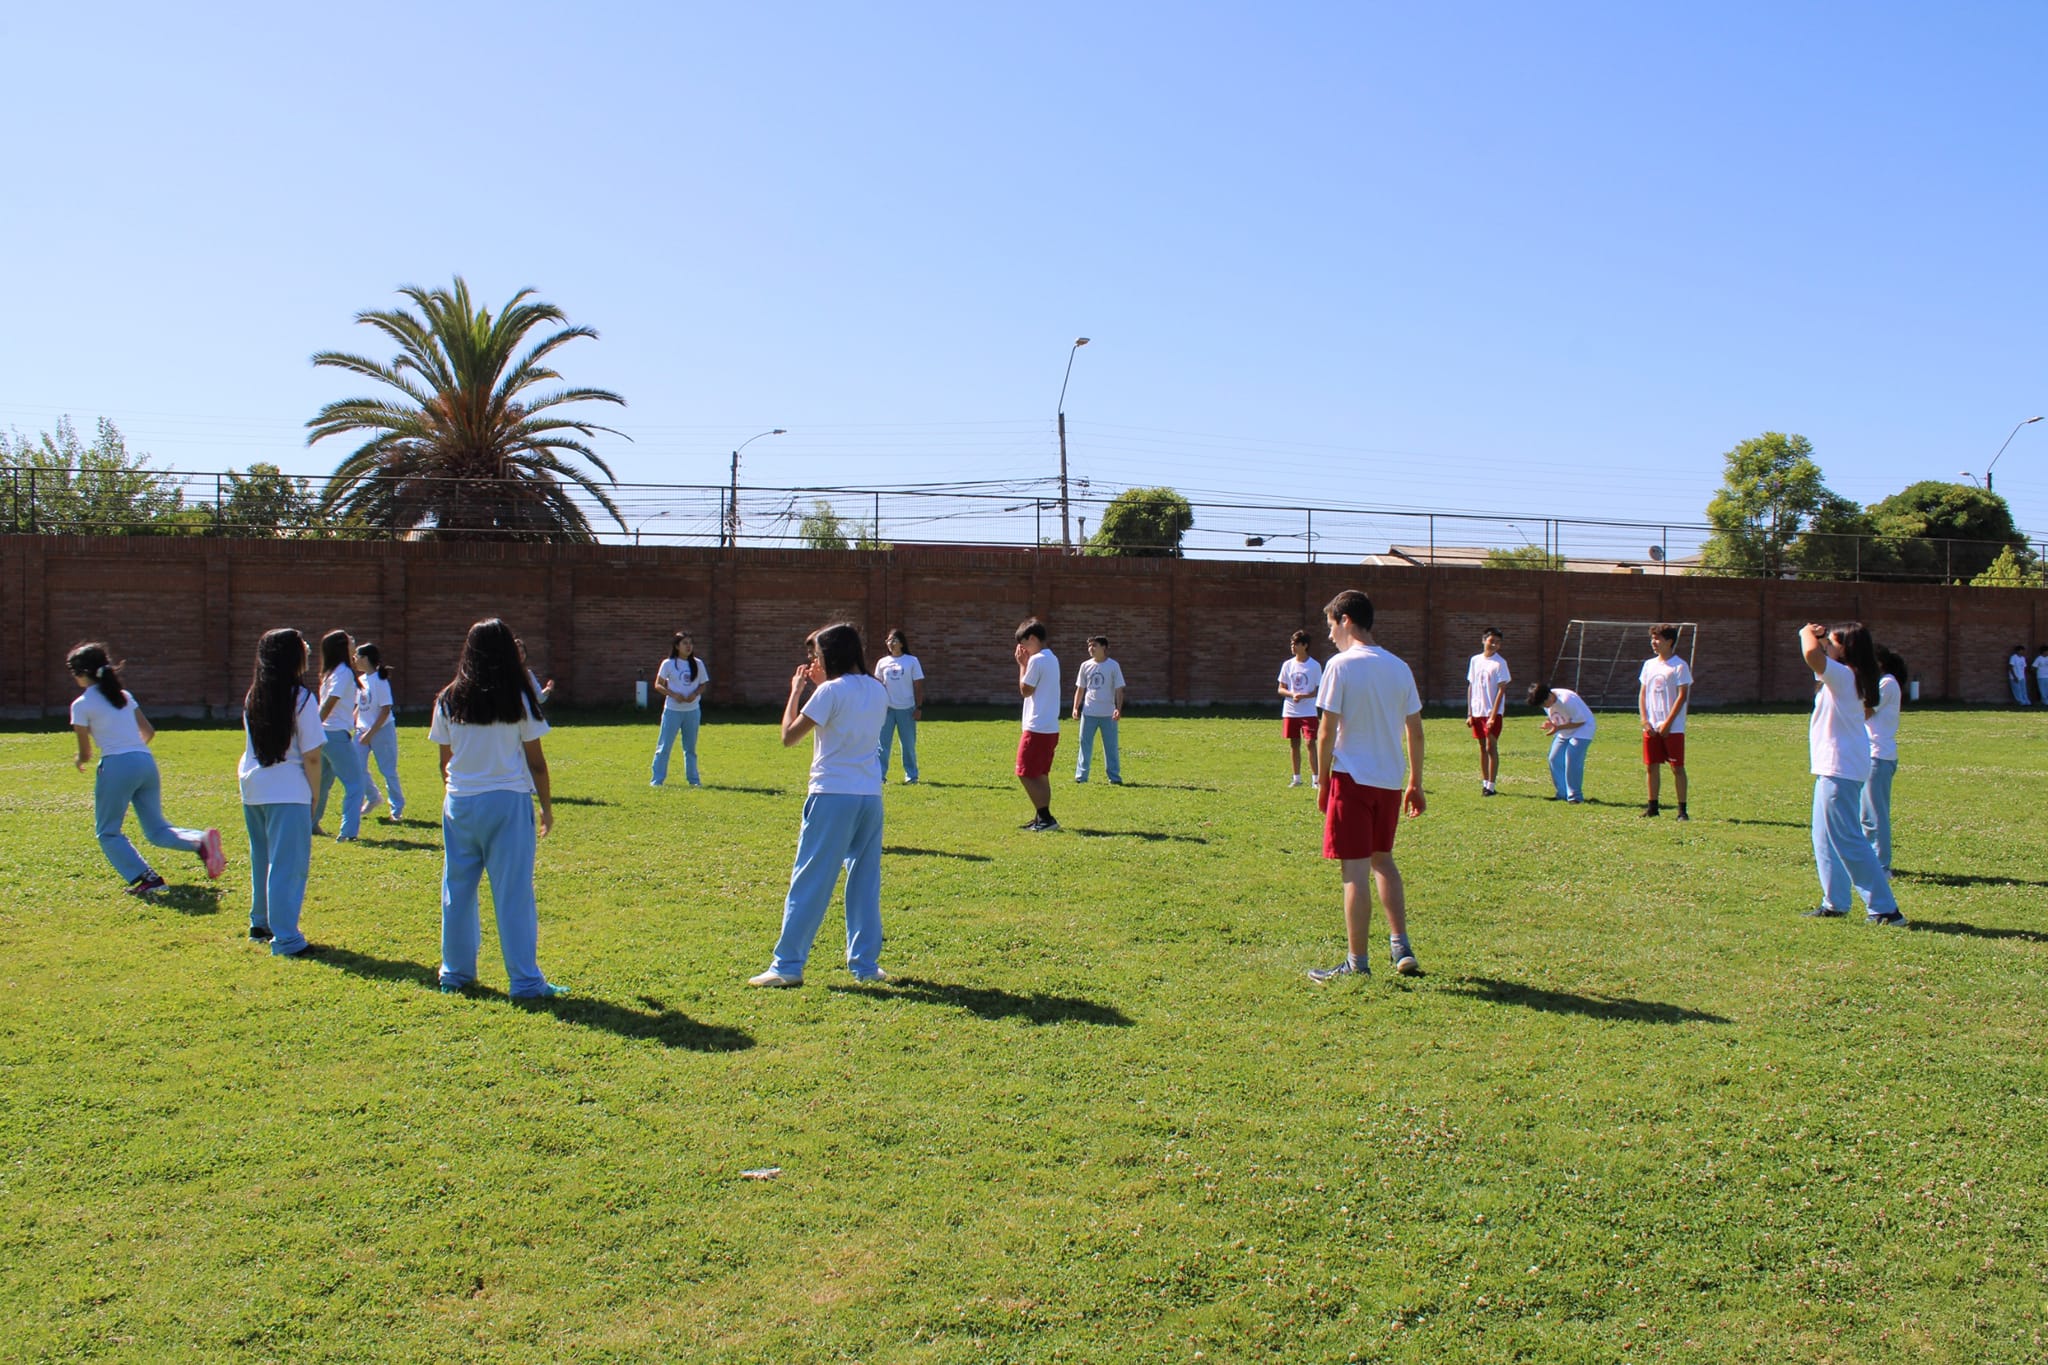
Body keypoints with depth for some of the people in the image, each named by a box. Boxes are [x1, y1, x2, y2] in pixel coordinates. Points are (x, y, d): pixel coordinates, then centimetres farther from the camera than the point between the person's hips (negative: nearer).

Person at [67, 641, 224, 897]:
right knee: (157, 830, 12)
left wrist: (80, 762, 26)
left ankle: (146, 878, -6)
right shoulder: (124, 695, 17)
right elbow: (149, 731, 19)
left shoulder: (81, 705, 1)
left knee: (107, 832, 11)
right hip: (146, 762, 6)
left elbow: (85, 753, 3)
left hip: (116, 765, -6)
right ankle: (201, 840, -17)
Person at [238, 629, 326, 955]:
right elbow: (311, 756, -11)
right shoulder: (302, 698, -12)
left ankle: (261, 923, 33)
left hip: (252, 786, 7)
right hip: (287, 792, -7)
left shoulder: (253, 697, 8)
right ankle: (285, 938, -6)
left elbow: (254, 744, 13)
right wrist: (315, 794, -1)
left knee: (262, 859, 20)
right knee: (288, 864, -4)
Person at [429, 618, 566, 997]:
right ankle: (525, 980, 3)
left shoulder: (448, 700, 2)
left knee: (458, 889, 14)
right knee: (514, 894, 0)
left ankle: (455, 972, 24)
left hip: (460, 803, 3)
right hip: (508, 801, -3)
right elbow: (535, 760, -3)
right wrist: (546, 806, 7)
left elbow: (445, 761, 7)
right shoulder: (519, 700, -6)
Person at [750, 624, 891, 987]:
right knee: (866, 883, 11)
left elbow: (789, 736, -7)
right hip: (871, 796, 6)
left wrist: (796, 691, 4)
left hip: (833, 795, -6)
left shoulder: (831, 691, -11)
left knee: (808, 883, 0)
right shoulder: (878, 691, 9)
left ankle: (787, 966, 3)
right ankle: (865, 963, 13)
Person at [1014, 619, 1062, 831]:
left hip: (1037, 728, -10)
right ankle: (1042, 818, 18)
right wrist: (1026, 663, 11)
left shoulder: (1037, 660, -15)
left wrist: (1022, 664, -3)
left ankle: (1046, 818, -7)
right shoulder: (1052, 659, 14)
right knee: (1040, 774, 15)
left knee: (1026, 774, -6)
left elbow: (1025, 690, -9)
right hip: (1050, 727, 10)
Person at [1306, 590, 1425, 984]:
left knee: (1355, 870, -2)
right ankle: (1400, 947, 20)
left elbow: (1327, 733, -11)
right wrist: (1415, 784, 17)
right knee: (1382, 860, 22)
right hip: (1390, 779, 6)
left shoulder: (1341, 665, -10)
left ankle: (1356, 964, 4)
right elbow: (1415, 732, 10)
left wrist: (1323, 783, -1)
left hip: (1352, 778, -6)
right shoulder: (1399, 667, 8)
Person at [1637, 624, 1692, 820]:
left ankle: (1682, 809, 3)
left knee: (1677, 767, -2)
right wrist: (1644, 720, 0)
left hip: (1673, 728, -5)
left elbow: (1682, 696, -10)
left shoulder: (1680, 666, -6)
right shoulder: (1649, 664, 12)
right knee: (1652, 766, 7)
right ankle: (1652, 807, 15)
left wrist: (1667, 723, -14)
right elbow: (1642, 693, 12)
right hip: (1651, 727, 5)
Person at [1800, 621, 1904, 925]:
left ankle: (1885, 908, -3)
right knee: (1826, 839, 17)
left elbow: (1812, 654, -38)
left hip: (1839, 769, -10)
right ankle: (1834, 903, 24)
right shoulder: (1852, 678, 9)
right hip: (1836, 767, 10)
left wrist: (1808, 633, -14)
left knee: (1848, 840, -6)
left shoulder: (1842, 675, -18)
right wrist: (1821, 637, 20)